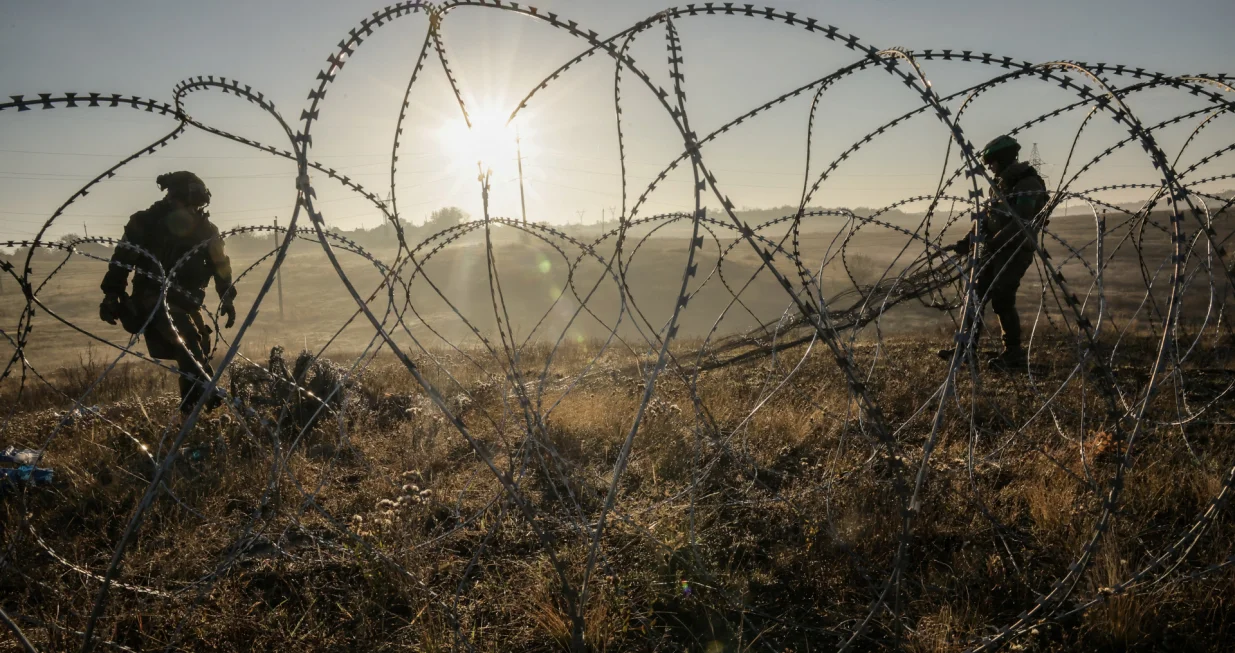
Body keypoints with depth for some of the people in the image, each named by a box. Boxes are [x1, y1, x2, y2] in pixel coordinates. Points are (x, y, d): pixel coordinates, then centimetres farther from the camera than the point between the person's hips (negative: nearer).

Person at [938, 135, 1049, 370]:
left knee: (1002, 299, -11)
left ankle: (1014, 354, 1)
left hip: (1014, 251, -9)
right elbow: (987, 218, 17)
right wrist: (967, 241, 7)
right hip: (994, 250, 9)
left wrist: (994, 242, -28)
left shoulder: (1029, 184, -14)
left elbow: (1021, 224, -23)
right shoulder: (1000, 184, 14)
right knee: (976, 295, 6)